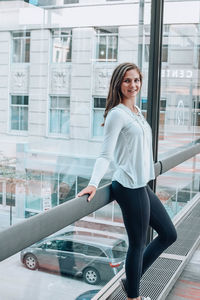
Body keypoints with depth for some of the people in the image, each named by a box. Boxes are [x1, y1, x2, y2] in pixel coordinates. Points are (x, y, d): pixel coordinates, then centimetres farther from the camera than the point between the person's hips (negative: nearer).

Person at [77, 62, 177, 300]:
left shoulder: (136, 110, 13)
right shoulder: (117, 114, -13)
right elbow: (105, 154, -18)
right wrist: (93, 183, -28)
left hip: (142, 185, 10)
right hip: (130, 187, -10)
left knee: (169, 234, 18)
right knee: (138, 244, 3)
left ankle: (131, 280, 29)